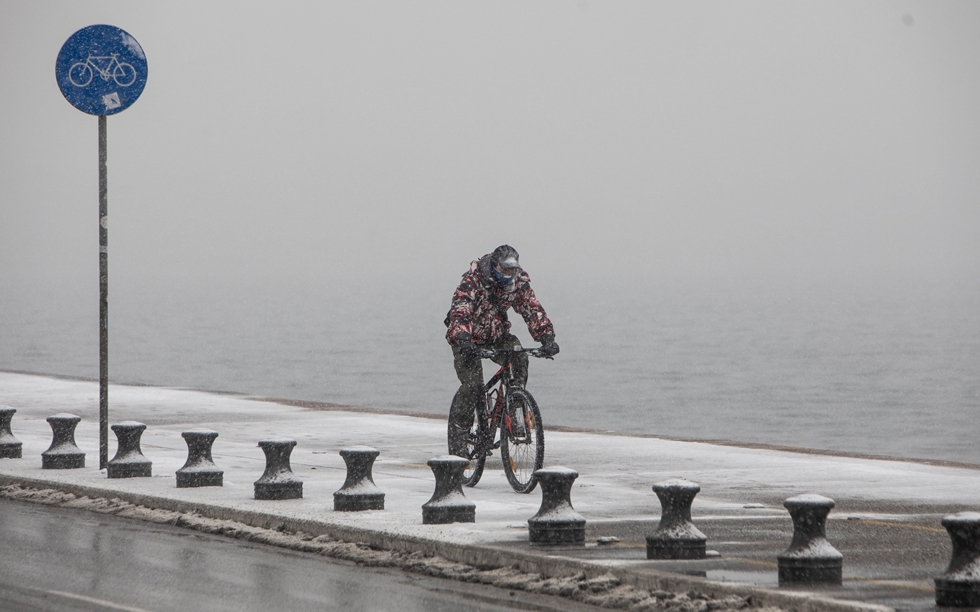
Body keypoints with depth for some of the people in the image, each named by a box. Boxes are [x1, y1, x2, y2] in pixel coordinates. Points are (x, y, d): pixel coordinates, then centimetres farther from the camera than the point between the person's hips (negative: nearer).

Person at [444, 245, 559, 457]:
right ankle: (457, 438, -8)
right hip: (469, 338, -4)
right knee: (472, 385, -20)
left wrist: (547, 338, -30)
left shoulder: (519, 282, -9)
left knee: (518, 357, -27)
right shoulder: (472, 281, -24)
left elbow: (533, 310, -13)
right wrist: (463, 340, -53)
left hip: (496, 336, 4)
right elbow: (460, 311, -36)